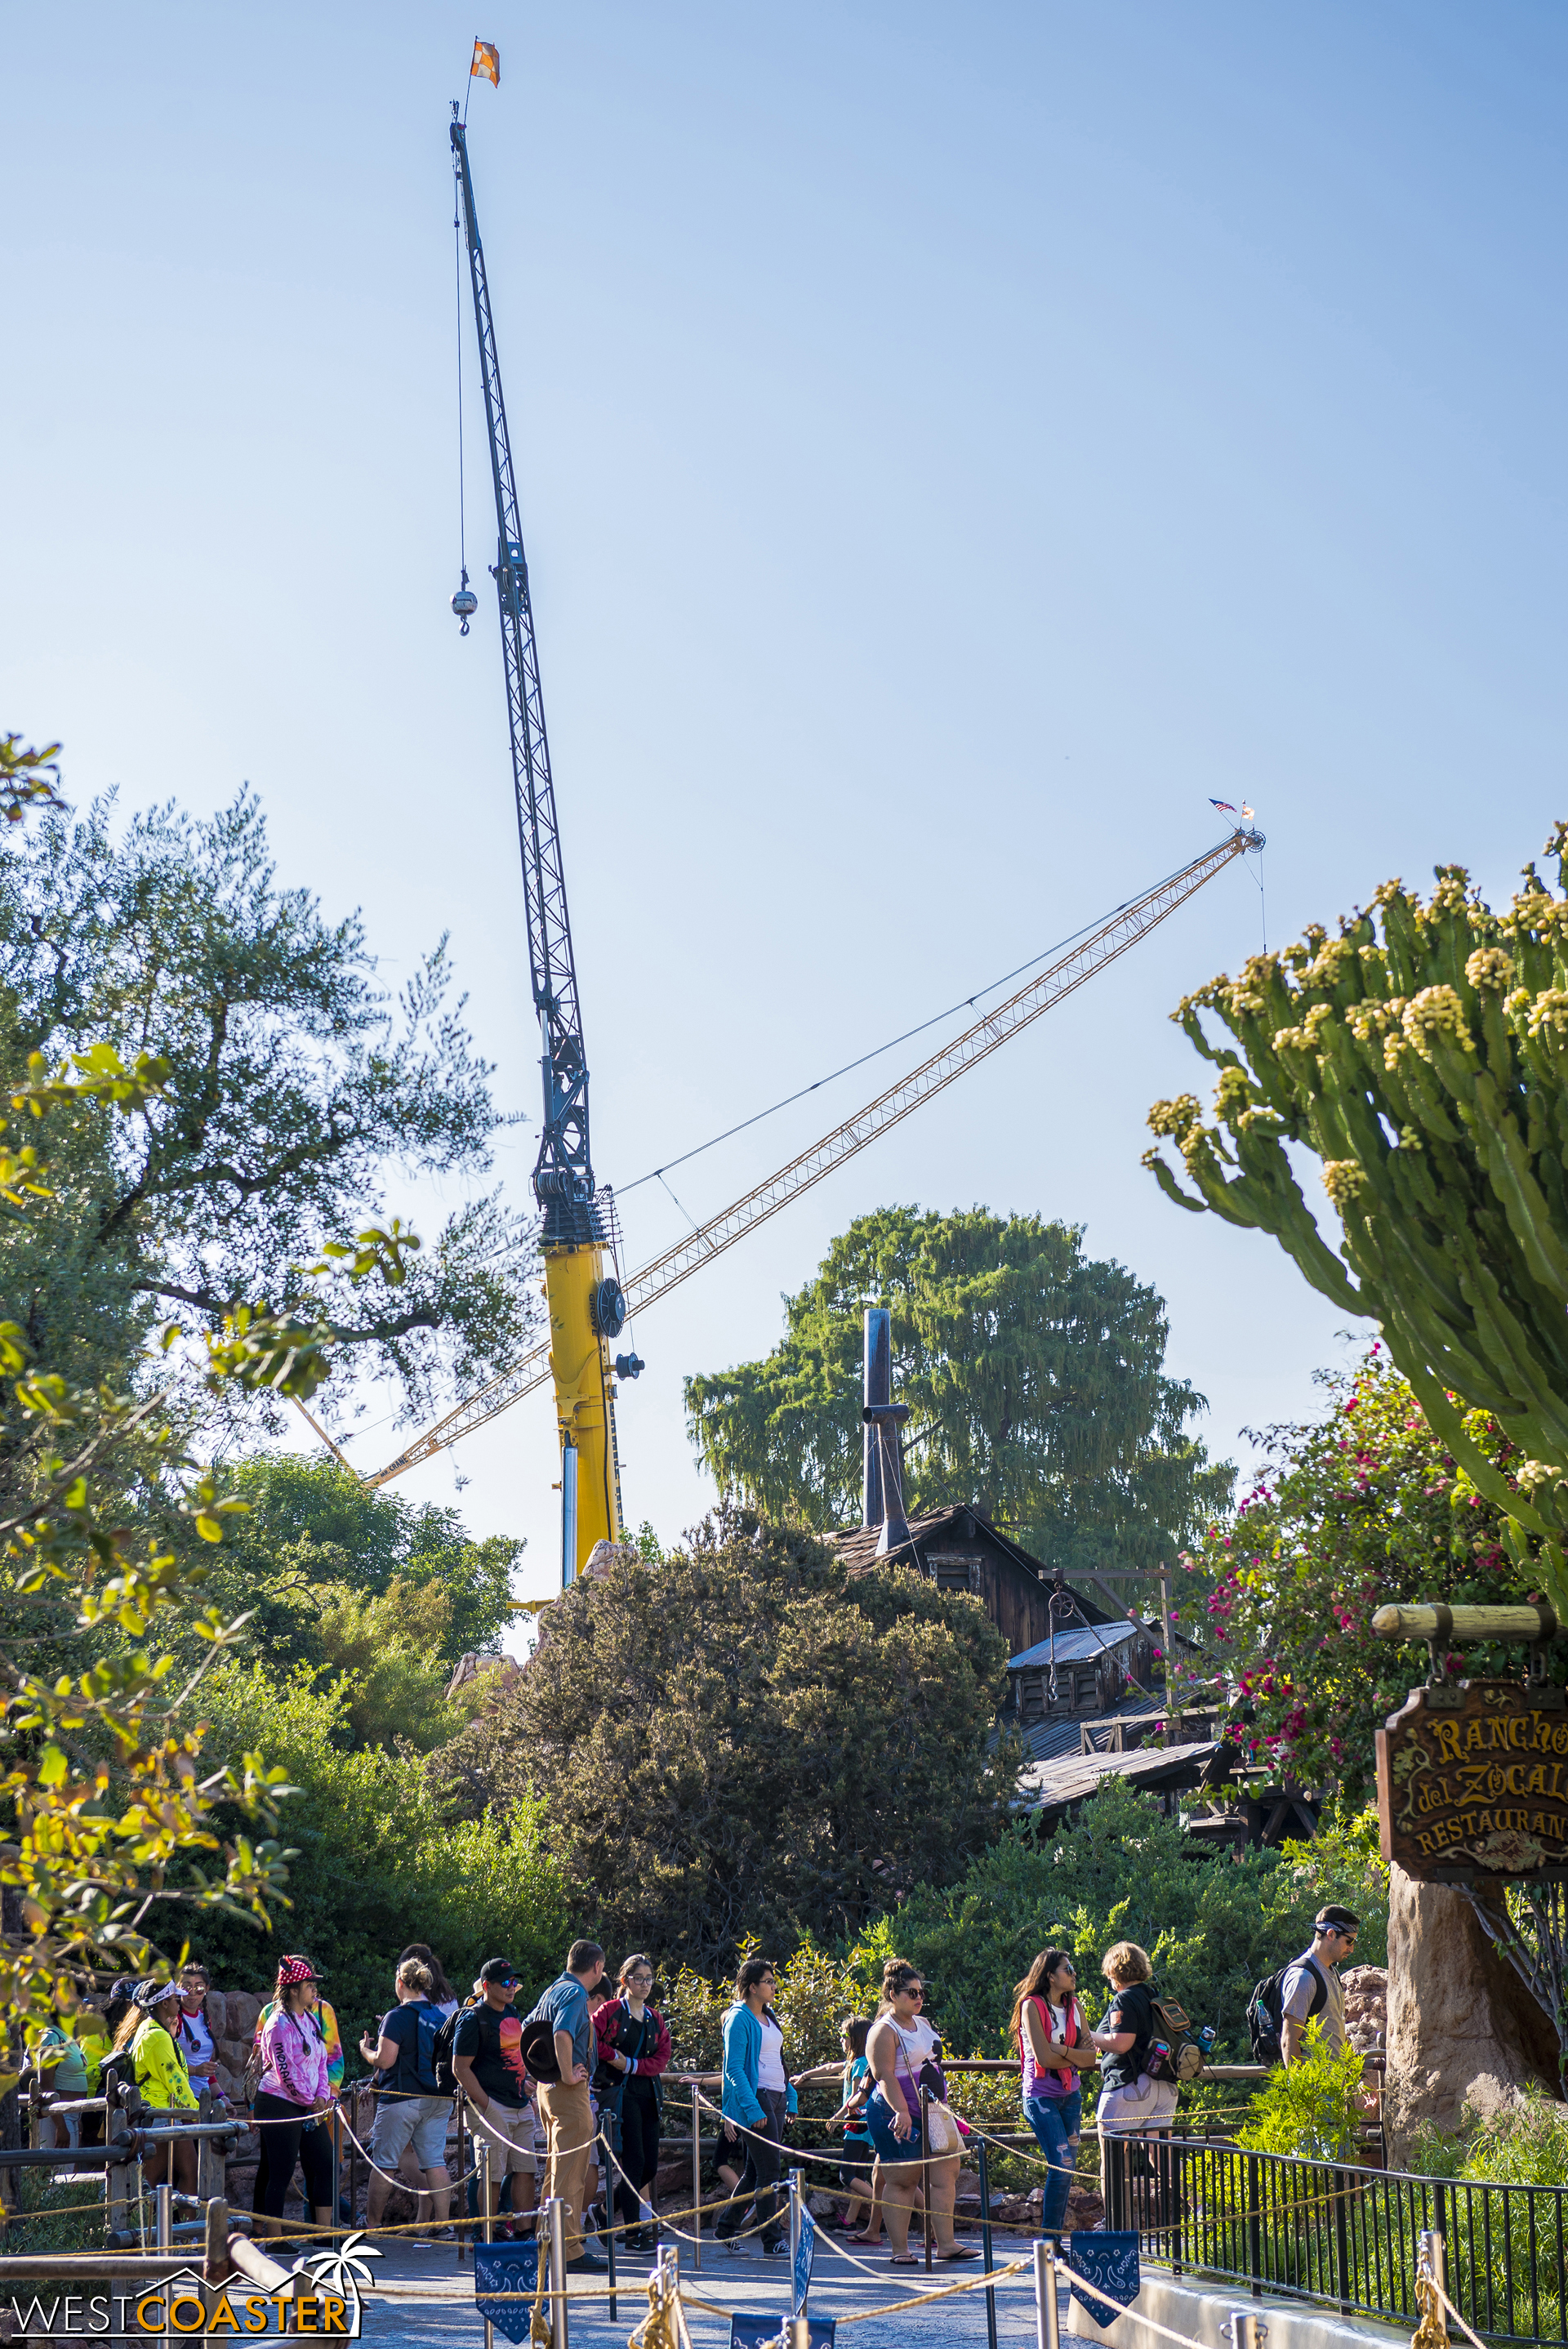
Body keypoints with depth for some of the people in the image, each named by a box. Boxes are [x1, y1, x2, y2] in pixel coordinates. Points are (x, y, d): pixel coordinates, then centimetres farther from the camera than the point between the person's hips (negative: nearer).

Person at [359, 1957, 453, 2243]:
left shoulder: (398, 2017, -12)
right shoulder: (440, 2017, 9)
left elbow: (384, 2059, -17)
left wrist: (365, 2050, 5)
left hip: (401, 2099, -6)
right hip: (438, 2099, 6)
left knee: (384, 2163, 6)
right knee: (435, 2163, 4)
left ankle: (372, 2223, 15)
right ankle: (441, 2225, -1)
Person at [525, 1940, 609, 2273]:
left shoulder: (553, 1991, 15)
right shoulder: (575, 1994, -15)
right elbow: (562, 2034, -31)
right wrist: (568, 2075, -23)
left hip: (548, 2088, 10)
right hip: (570, 2094, -10)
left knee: (559, 2169, 17)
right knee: (569, 2173, -8)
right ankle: (570, 2250, -9)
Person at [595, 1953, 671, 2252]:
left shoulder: (656, 2019, 17)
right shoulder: (610, 2011, 2)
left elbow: (662, 2058, 7)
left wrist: (632, 2064, -6)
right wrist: (615, 2056, -8)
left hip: (648, 2093, 6)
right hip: (619, 2092, -6)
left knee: (650, 2165, 3)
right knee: (634, 2160, -11)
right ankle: (634, 2233, -7)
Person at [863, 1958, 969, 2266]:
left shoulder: (923, 2024, 16)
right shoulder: (884, 2031, -11)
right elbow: (885, 2075, -19)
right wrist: (902, 2111, -27)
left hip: (930, 2113, 8)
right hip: (898, 2116, -8)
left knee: (946, 2172, 1)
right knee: (901, 2180, -4)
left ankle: (946, 2244, 2)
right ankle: (899, 2249, 2)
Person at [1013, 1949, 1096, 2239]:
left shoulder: (1072, 2005, 10)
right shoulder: (1032, 2006, -10)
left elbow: (1090, 2053, 2)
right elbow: (1044, 2057, -17)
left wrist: (1061, 2050, -14)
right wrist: (1077, 2058, -4)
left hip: (1070, 2094, 7)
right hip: (1041, 2097, -7)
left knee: (1068, 2166, 5)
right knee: (1061, 2164, -14)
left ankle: (1056, 2235, 12)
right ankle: (1048, 2240, -5)